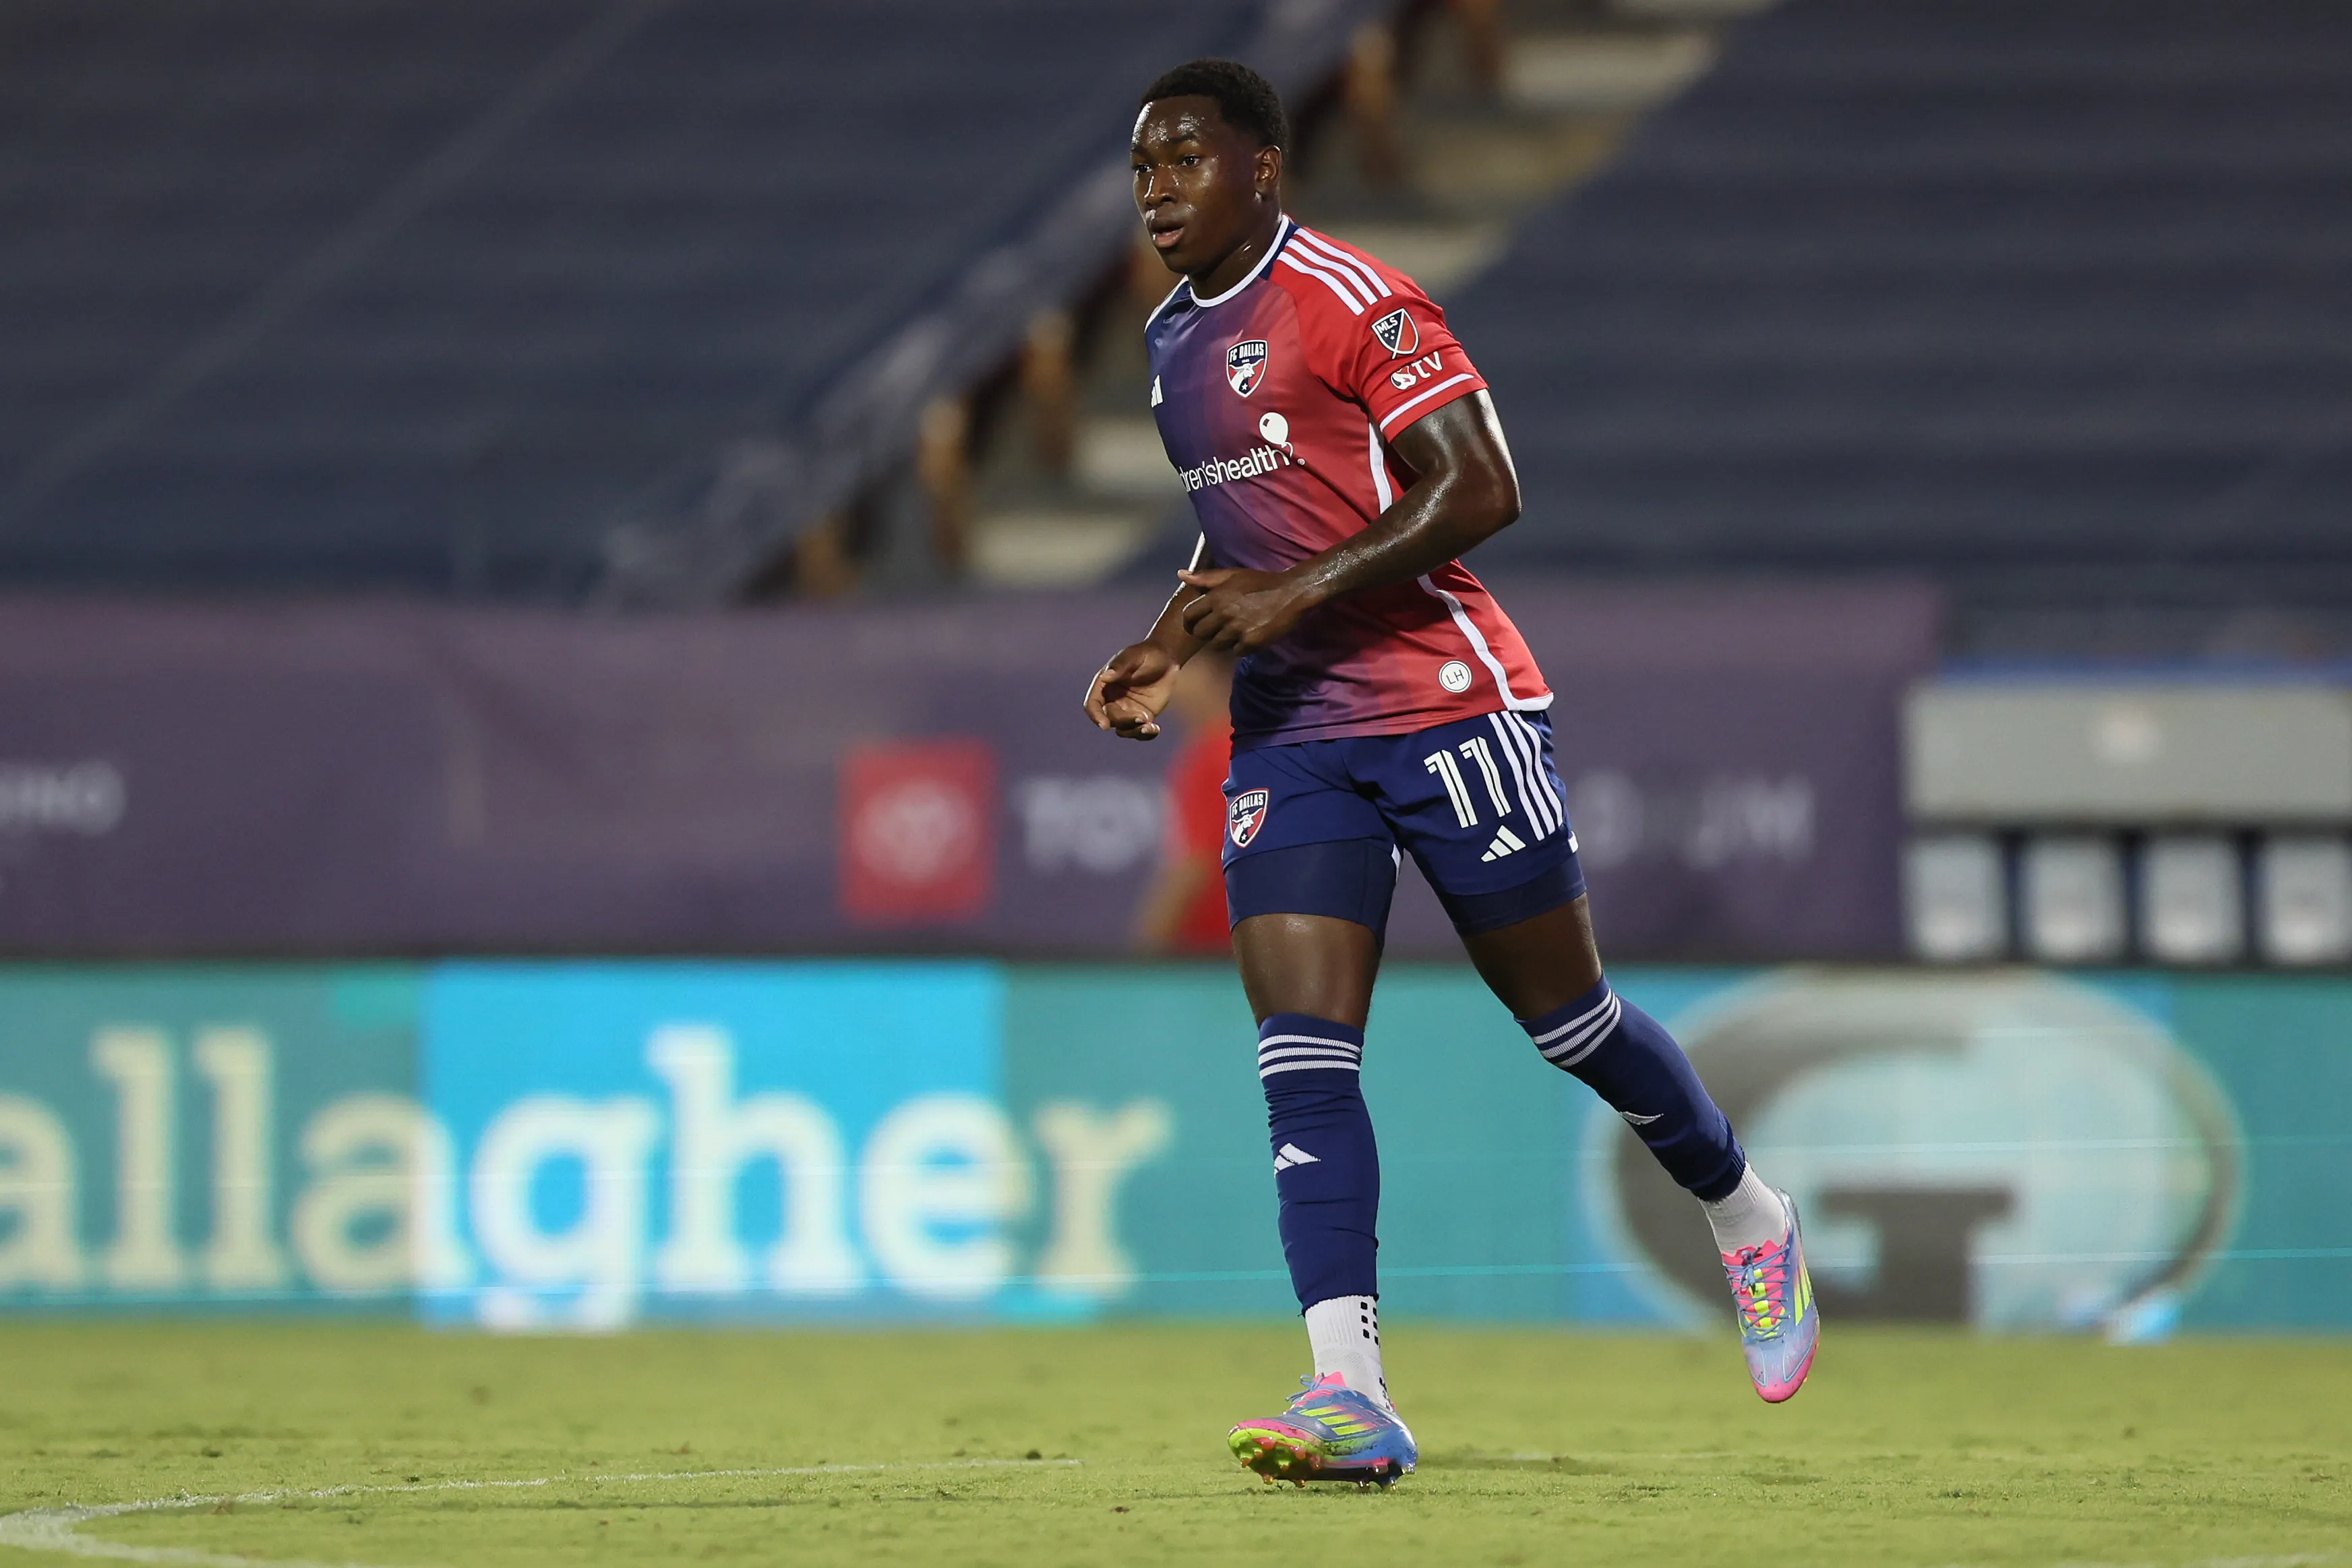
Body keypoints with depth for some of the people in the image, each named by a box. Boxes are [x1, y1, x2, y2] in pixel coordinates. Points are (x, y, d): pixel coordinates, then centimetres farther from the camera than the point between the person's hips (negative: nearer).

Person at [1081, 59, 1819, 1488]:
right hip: (1287, 733, 7)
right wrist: (1172, 648, 11)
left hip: (1446, 708, -7)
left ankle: (1752, 1224, 32)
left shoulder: (1348, 299, -13)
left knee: (1565, 1015, 5)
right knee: (1301, 1051, -10)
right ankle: (1351, 1394, -18)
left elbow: (1483, 489, -19)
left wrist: (1296, 593, -24)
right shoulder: (1174, 340, 13)